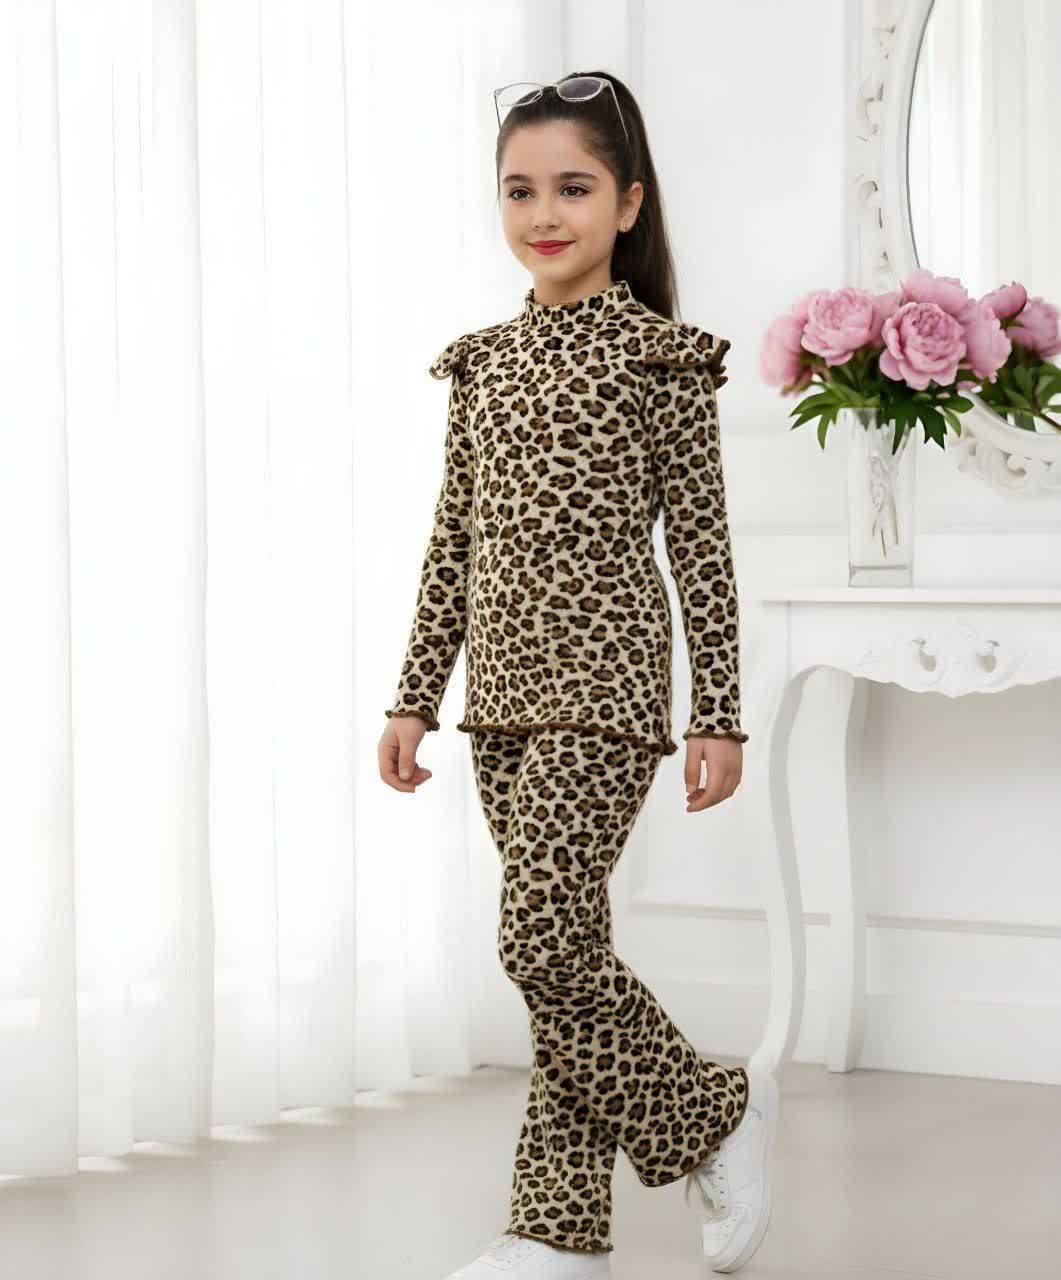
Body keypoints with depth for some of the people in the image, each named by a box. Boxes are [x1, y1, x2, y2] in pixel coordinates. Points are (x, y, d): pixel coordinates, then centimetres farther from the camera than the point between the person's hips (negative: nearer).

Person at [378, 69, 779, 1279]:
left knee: (543, 939, -14)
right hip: (507, 687, 6)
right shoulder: (484, 363, 11)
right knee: (561, 946, 8)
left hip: (603, 679, -6)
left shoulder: (660, 358, -4)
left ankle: (720, 1108, 9)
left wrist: (719, 715, -7)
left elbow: (702, 547, -5)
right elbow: (452, 543, 15)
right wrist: (414, 694, 13)